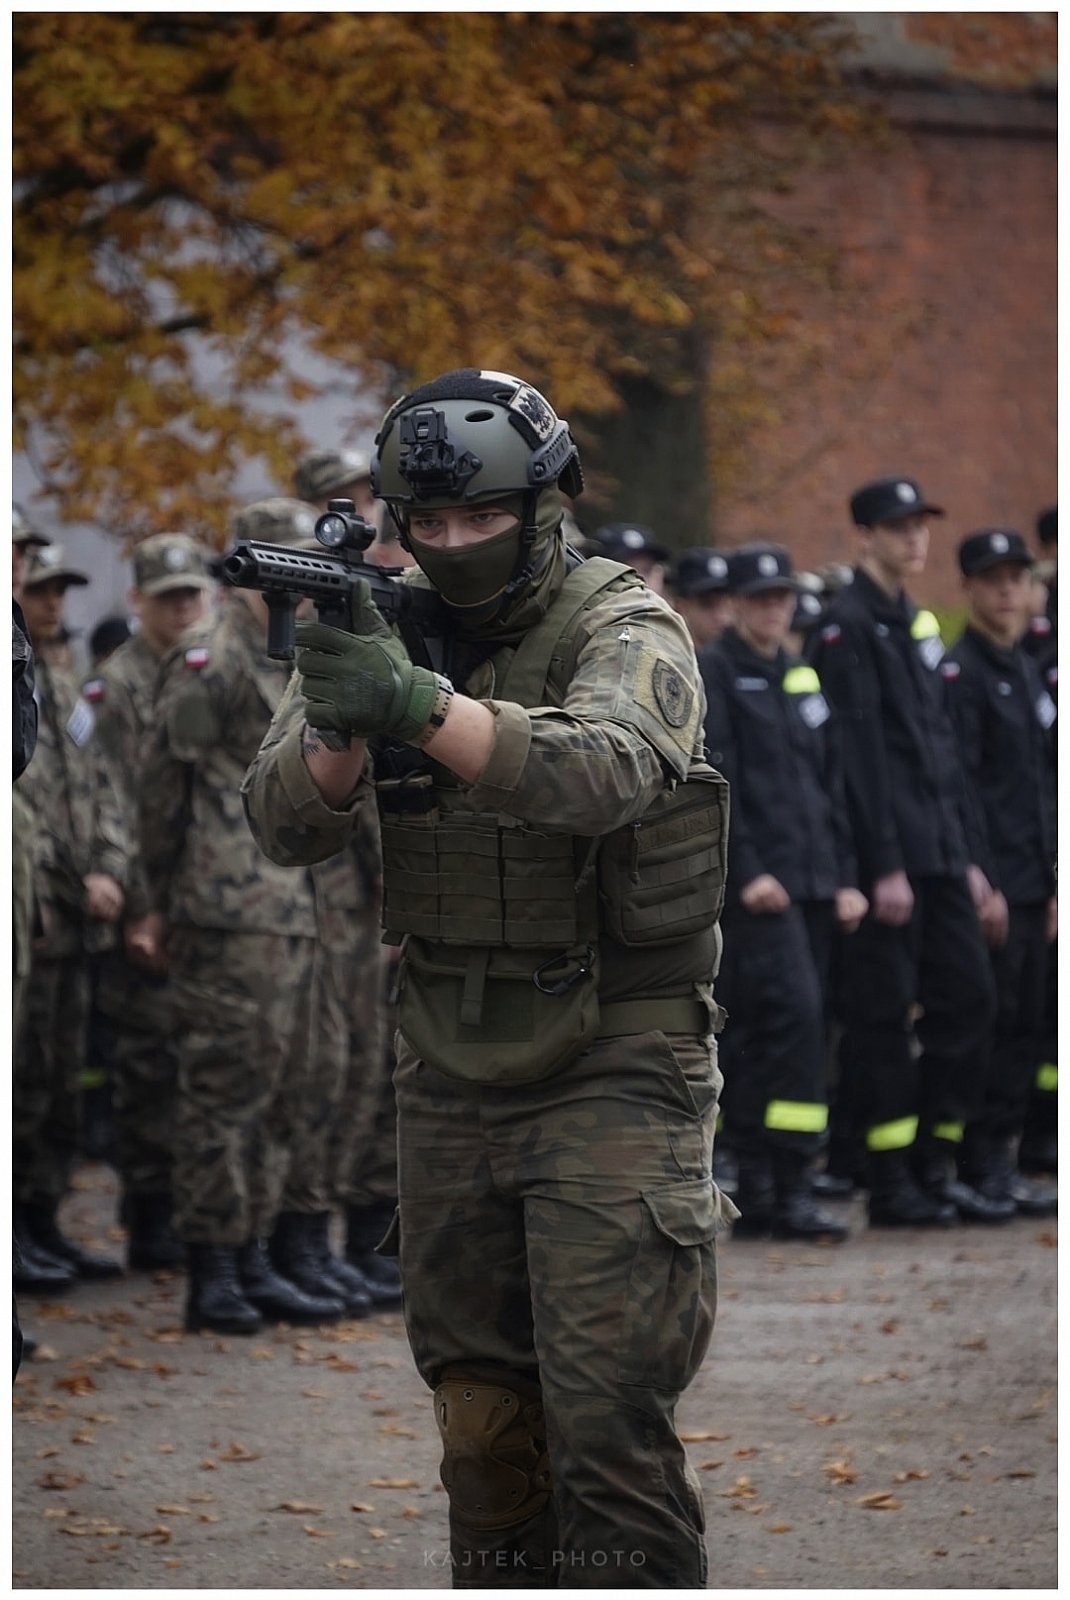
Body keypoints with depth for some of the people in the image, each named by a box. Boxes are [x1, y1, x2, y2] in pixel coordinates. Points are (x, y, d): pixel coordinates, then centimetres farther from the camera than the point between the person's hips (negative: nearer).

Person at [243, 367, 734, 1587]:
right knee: (481, 1419, 10)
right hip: (451, 1082, 5)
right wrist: (339, 725, -26)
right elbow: (285, 827, -5)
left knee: (607, 1419, -12)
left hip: (610, 1068, -5)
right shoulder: (386, 632, 5)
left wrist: (417, 703, -42)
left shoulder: (621, 629, -9)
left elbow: (604, 772, -30)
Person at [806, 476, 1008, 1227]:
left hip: (941, 854, 8)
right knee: (884, 1016, -3)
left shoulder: (918, 623, 17)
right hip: (889, 854, -8)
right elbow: (860, 751, -15)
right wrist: (884, 867, -18)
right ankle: (893, 1183, 1)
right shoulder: (848, 625, -9)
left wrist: (966, 854, 16)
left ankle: (937, 1168, 13)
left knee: (968, 1001, 6)